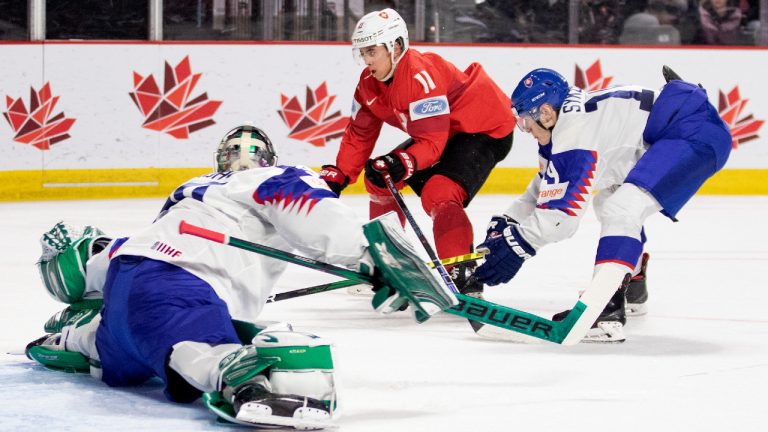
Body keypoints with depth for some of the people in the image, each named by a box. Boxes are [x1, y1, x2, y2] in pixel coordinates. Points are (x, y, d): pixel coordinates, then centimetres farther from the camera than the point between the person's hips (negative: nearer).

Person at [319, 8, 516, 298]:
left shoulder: (421, 76, -32)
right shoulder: (370, 83, -4)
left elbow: (432, 142, -35)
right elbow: (360, 134, 5)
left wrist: (403, 163, -50)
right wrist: (337, 176, -3)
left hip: (486, 131, -10)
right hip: (442, 132, 10)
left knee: (439, 195, -31)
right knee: (379, 176, 10)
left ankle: (462, 276, -29)